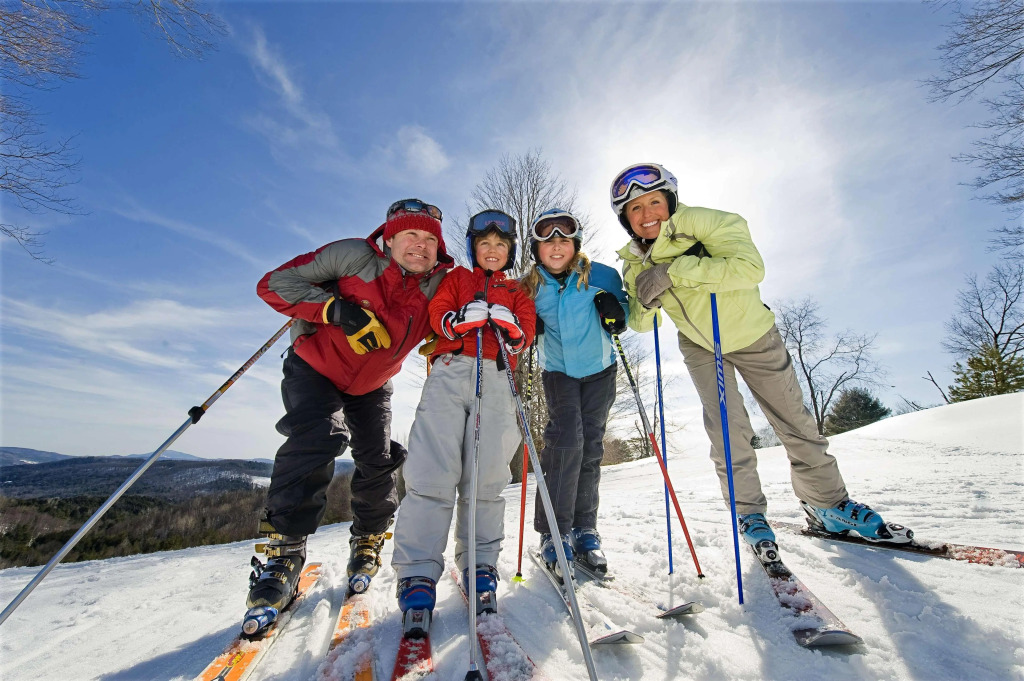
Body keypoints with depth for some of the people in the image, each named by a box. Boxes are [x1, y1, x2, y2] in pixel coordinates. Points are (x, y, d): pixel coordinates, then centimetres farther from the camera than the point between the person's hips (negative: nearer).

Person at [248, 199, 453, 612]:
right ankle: (284, 551, -11)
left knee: (379, 461, 0)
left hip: (372, 385, 4)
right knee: (317, 438, -26)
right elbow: (274, 284, -21)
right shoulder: (356, 256, -23)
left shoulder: (441, 283, -13)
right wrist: (337, 308, -35)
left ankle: (367, 541, 27)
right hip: (314, 369, -3)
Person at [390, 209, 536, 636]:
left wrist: (510, 328, -11)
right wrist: (462, 318, -14)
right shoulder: (456, 279, 23)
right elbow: (438, 316, 7)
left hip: (495, 379, 2)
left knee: (486, 479, -3)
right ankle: (418, 574, -5)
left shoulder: (517, 294, 26)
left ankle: (480, 565, 11)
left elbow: (524, 338, 11)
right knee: (433, 474, -11)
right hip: (451, 371, -1)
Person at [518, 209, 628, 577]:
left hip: (599, 370, 1)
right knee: (566, 438, -18)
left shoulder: (600, 276, -9)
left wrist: (614, 312, -23)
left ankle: (584, 529, 14)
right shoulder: (529, 287, -6)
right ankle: (554, 531, -7)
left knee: (591, 447, 2)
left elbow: (621, 322, 0)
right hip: (558, 371, -1)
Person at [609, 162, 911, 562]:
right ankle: (750, 515, 14)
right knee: (727, 430, -7)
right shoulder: (635, 262, -12)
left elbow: (750, 266, -40)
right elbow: (641, 324, -7)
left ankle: (828, 504, 28)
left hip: (751, 333, -2)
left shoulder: (703, 222, -26)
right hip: (700, 346, 2)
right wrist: (645, 303, -30)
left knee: (795, 423, 7)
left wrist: (674, 271, -44)